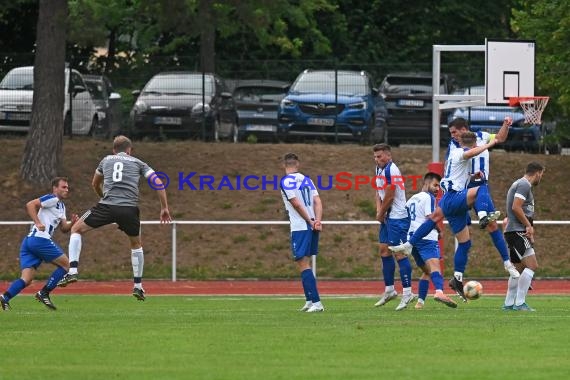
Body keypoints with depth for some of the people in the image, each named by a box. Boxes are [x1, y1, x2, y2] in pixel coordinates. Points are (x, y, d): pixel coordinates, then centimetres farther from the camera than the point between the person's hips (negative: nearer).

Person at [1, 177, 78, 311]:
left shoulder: (61, 206, 28)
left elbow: (64, 228, 25)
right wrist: (38, 223, -21)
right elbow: (30, 205, -13)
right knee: (65, 264, 4)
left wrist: (72, 223, 5)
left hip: (29, 240, 9)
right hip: (40, 239, -9)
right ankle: (44, 293, 0)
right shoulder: (52, 199, -1)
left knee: (26, 279, -2)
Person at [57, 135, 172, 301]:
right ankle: (138, 286, 25)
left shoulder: (107, 160, 23)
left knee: (76, 229, 16)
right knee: (136, 244, 26)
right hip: (130, 209, 1)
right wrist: (164, 208, 16)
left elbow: (95, 184, 39)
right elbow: (158, 183, 10)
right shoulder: (137, 163, 19)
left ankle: (72, 271, -1)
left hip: (107, 206, -1)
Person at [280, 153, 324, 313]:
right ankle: (309, 301, 21)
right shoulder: (306, 179, 14)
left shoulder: (286, 181, -7)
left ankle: (316, 302, -18)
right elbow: (317, 201, 4)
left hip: (299, 227, -7)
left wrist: (310, 222, -8)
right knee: (305, 264, 18)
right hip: (312, 227, 7)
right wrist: (317, 221, -6)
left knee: (303, 264, -9)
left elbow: (297, 204, -14)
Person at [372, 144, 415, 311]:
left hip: (398, 217, -10)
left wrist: (381, 214, -4)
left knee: (399, 253, -10)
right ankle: (389, 290, 21)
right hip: (388, 217, 10)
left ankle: (407, 292, -9)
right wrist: (379, 210, 3)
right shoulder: (379, 169, 12)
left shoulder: (391, 170, -18)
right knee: (384, 249, 12)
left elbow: (389, 197, -17)